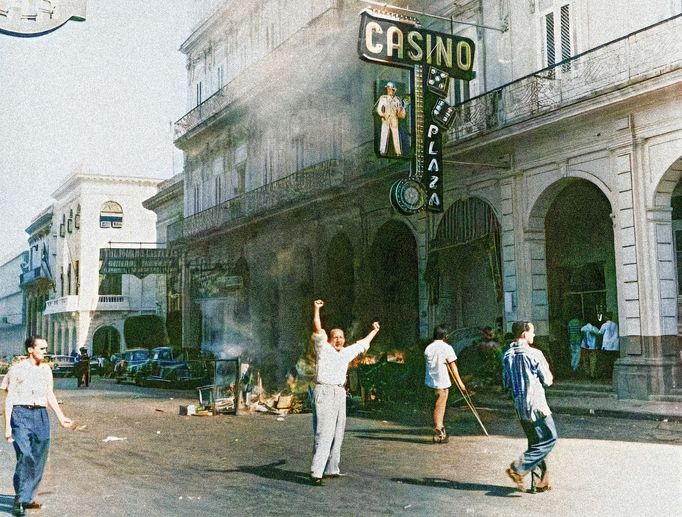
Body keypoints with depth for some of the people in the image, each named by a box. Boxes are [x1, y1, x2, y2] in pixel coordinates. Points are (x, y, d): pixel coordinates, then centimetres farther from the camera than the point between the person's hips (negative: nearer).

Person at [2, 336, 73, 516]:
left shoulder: (46, 369, 12)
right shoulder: (17, 369, -3)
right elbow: (9, 399, -3)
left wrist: (61, 417, 18)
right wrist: (7, 426, -7)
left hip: (41, 415, 5)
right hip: (21, 414, -5)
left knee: (38, 460, 5)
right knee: (25, 457, -17)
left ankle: (27, 499, 17)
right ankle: (19, 502, -7)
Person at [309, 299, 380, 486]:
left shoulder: (346, 353, 20)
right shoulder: (323, 349, 2)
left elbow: (362, 344, 35)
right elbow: (317, 330, -12)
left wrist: (374, 331, 47)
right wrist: (317, 310, -22)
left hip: (340, 394, 8)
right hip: (325, 392, -8)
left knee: (337, 434, 9)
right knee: (324, 434, -14)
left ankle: (331, 469, 17)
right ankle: (316, 473, -16)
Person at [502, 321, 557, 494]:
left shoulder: (507, 356, 7)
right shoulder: (534, 354, -14)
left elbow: (506, 384, 11)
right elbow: (548, 380, -8)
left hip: (519, 406, 8)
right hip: (536, 405, -8)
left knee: (535, 442, 17)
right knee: (549, 438, 2)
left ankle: (538, 482, 17)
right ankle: (518, 468, -8)